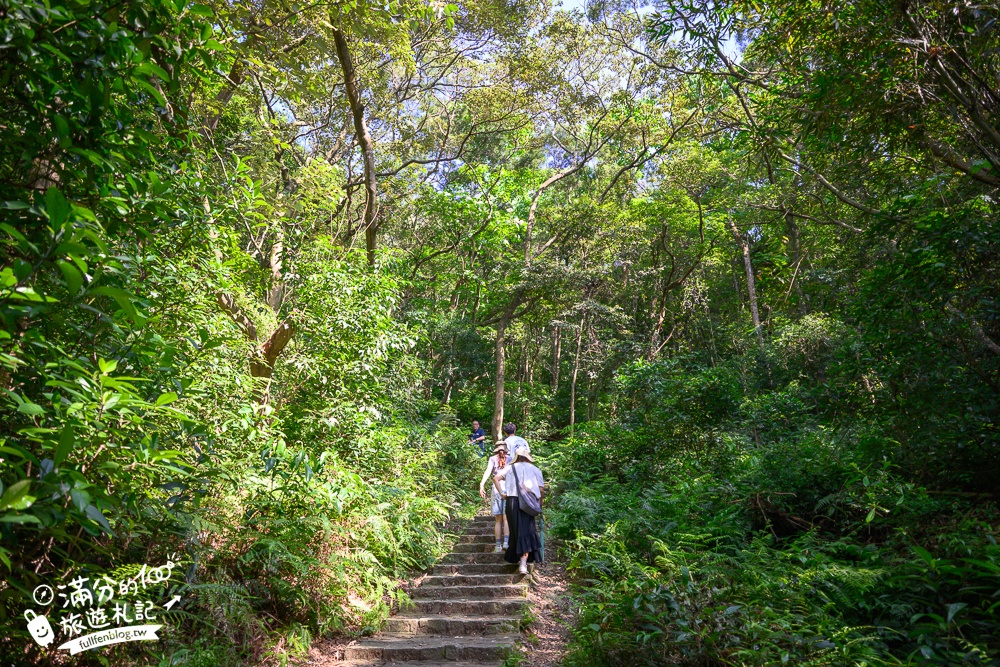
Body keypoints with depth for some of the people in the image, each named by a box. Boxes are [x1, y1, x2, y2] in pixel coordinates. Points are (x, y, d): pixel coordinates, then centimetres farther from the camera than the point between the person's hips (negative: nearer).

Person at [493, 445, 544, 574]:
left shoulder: (510, 468, 13)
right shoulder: (535, 469, 11)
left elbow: (496, 478, 0)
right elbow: (540, 488, 1)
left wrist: (502, 493, 5)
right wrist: (539, 501, 14)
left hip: (511, 501, 2)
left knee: (516, 531, 15)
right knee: (526, 532, 1)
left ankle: (517, 558, 25)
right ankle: (523, 563, -10)